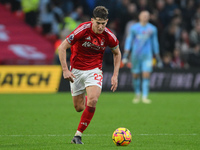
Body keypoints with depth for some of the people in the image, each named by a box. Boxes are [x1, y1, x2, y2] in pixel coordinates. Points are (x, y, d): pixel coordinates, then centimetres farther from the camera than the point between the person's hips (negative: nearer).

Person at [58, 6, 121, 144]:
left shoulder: (109, 36, -11)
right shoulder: (83, 30, -20)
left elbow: (117, 53, 9)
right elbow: (62, 47, -15)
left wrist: (115, 75, 2)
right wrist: (65, 70, -21)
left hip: (94, 70, 1)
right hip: (76, 70, -1)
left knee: (92, 101, -24)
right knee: (79, 108, 4)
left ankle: (78, 135, -15)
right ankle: (85, 99, 44)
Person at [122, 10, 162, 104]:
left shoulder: (152, 29, 6)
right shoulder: (134, 28, 2)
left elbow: (155, 43, 14)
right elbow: (128, 41, 4)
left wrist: (158, 58, 16)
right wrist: (125, 56, -3)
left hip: (147, 56, 0)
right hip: (136, 55, 0)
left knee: (146, 75, -12)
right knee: (135, 76, 4)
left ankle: (145, 97, -12)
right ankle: (137, 95, 24)